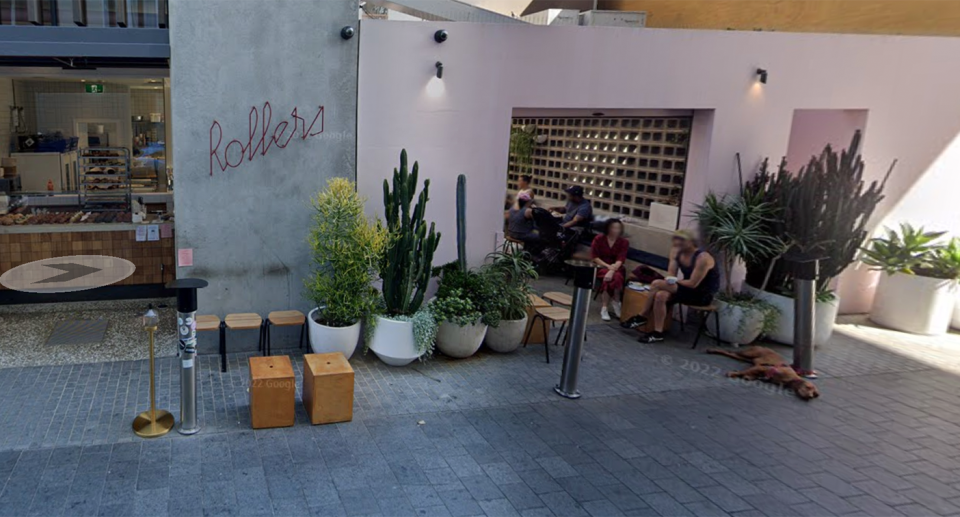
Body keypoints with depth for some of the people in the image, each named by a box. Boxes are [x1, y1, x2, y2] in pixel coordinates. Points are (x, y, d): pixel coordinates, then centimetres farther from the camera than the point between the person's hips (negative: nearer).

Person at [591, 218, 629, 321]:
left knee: (617, 277, -35)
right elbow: (594, 257, -5)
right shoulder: (599, 239, -2)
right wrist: (608, 266, -19)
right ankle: (615, 303, -17)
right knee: (609, 279, -35)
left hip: (616, 268, 1)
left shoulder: (624, 242, -2)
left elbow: (620, 260, -12)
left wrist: (612, 270, -31)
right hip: (601, 266, -1)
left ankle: (605, 308, -20)